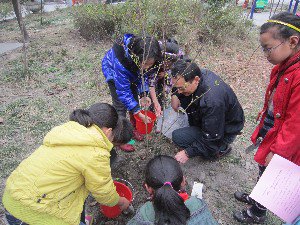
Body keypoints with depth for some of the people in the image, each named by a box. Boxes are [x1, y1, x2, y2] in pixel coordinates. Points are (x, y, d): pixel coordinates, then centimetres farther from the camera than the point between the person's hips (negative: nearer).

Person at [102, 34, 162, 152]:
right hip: (112, 69, -5)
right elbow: (123, 91, -38)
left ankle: (134, 128, 27)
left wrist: (143, 95, -23)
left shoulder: (146, 59, -31)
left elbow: (144, 75, -11)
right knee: (120, 105, -9)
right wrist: (138, 113, -37)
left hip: (131, 70, 5)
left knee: (134, 98, 7)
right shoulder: (121, 60, -45)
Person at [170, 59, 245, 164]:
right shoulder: (201, 73, -16)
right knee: (183, 99, -2)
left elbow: (212, 138, -29)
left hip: (225, 130, -8)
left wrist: (188, 153, -23)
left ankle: (221, 148, -1)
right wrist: (176, 95, -10)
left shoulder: (212, 102, -41)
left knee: (178, 137, -17)